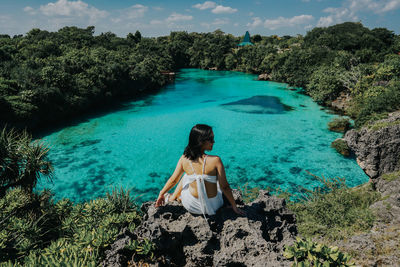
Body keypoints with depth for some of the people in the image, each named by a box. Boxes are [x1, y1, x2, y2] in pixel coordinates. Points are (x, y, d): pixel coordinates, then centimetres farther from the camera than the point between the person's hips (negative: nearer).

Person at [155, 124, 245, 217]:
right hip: (213, 206, -1)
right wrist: (234, 206, -2)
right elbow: (225, 187, -16)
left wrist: (161, 194, 17)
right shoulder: (215, 160, -24)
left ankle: (173, 197, 44)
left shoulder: (184, 159, -15)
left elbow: (173, 180, -1)